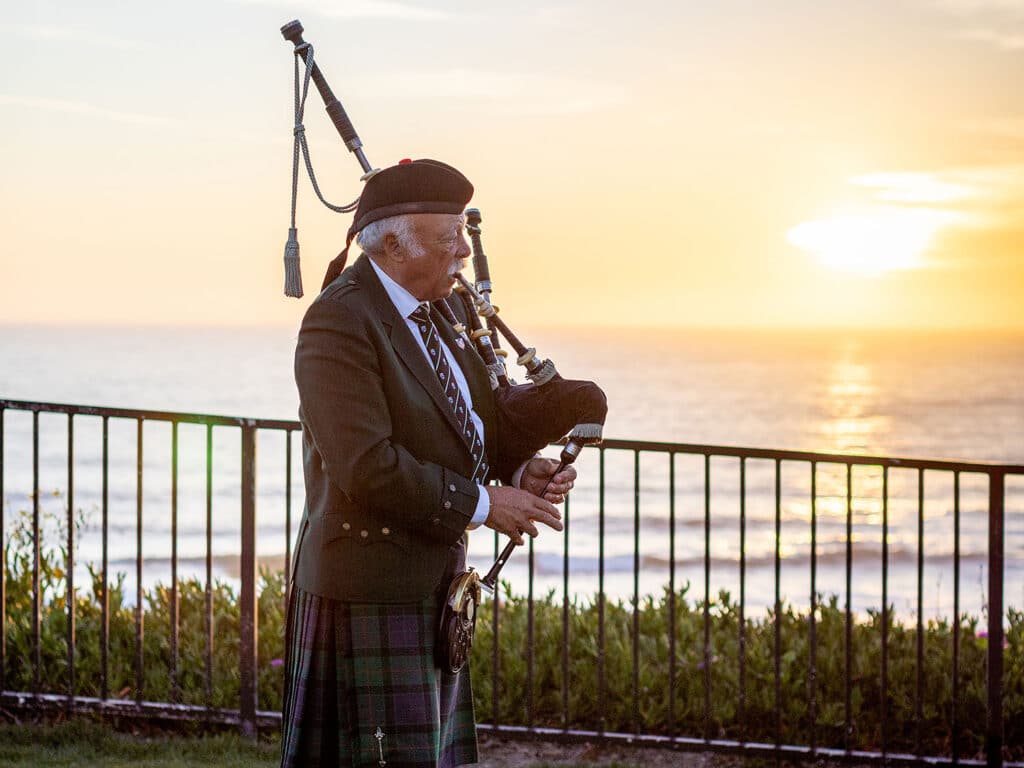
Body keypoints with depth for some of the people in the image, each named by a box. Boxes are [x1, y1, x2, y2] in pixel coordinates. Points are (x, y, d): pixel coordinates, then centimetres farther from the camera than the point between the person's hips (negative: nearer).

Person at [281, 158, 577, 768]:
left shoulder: (431, 311, 10)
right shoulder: (340, 322, -18)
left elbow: (468, 421, 19)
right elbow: (367, 467, -25)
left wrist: (521, 470, -2)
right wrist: (480, 504, -18)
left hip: (434, 587, 9)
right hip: (370, 598, -9)